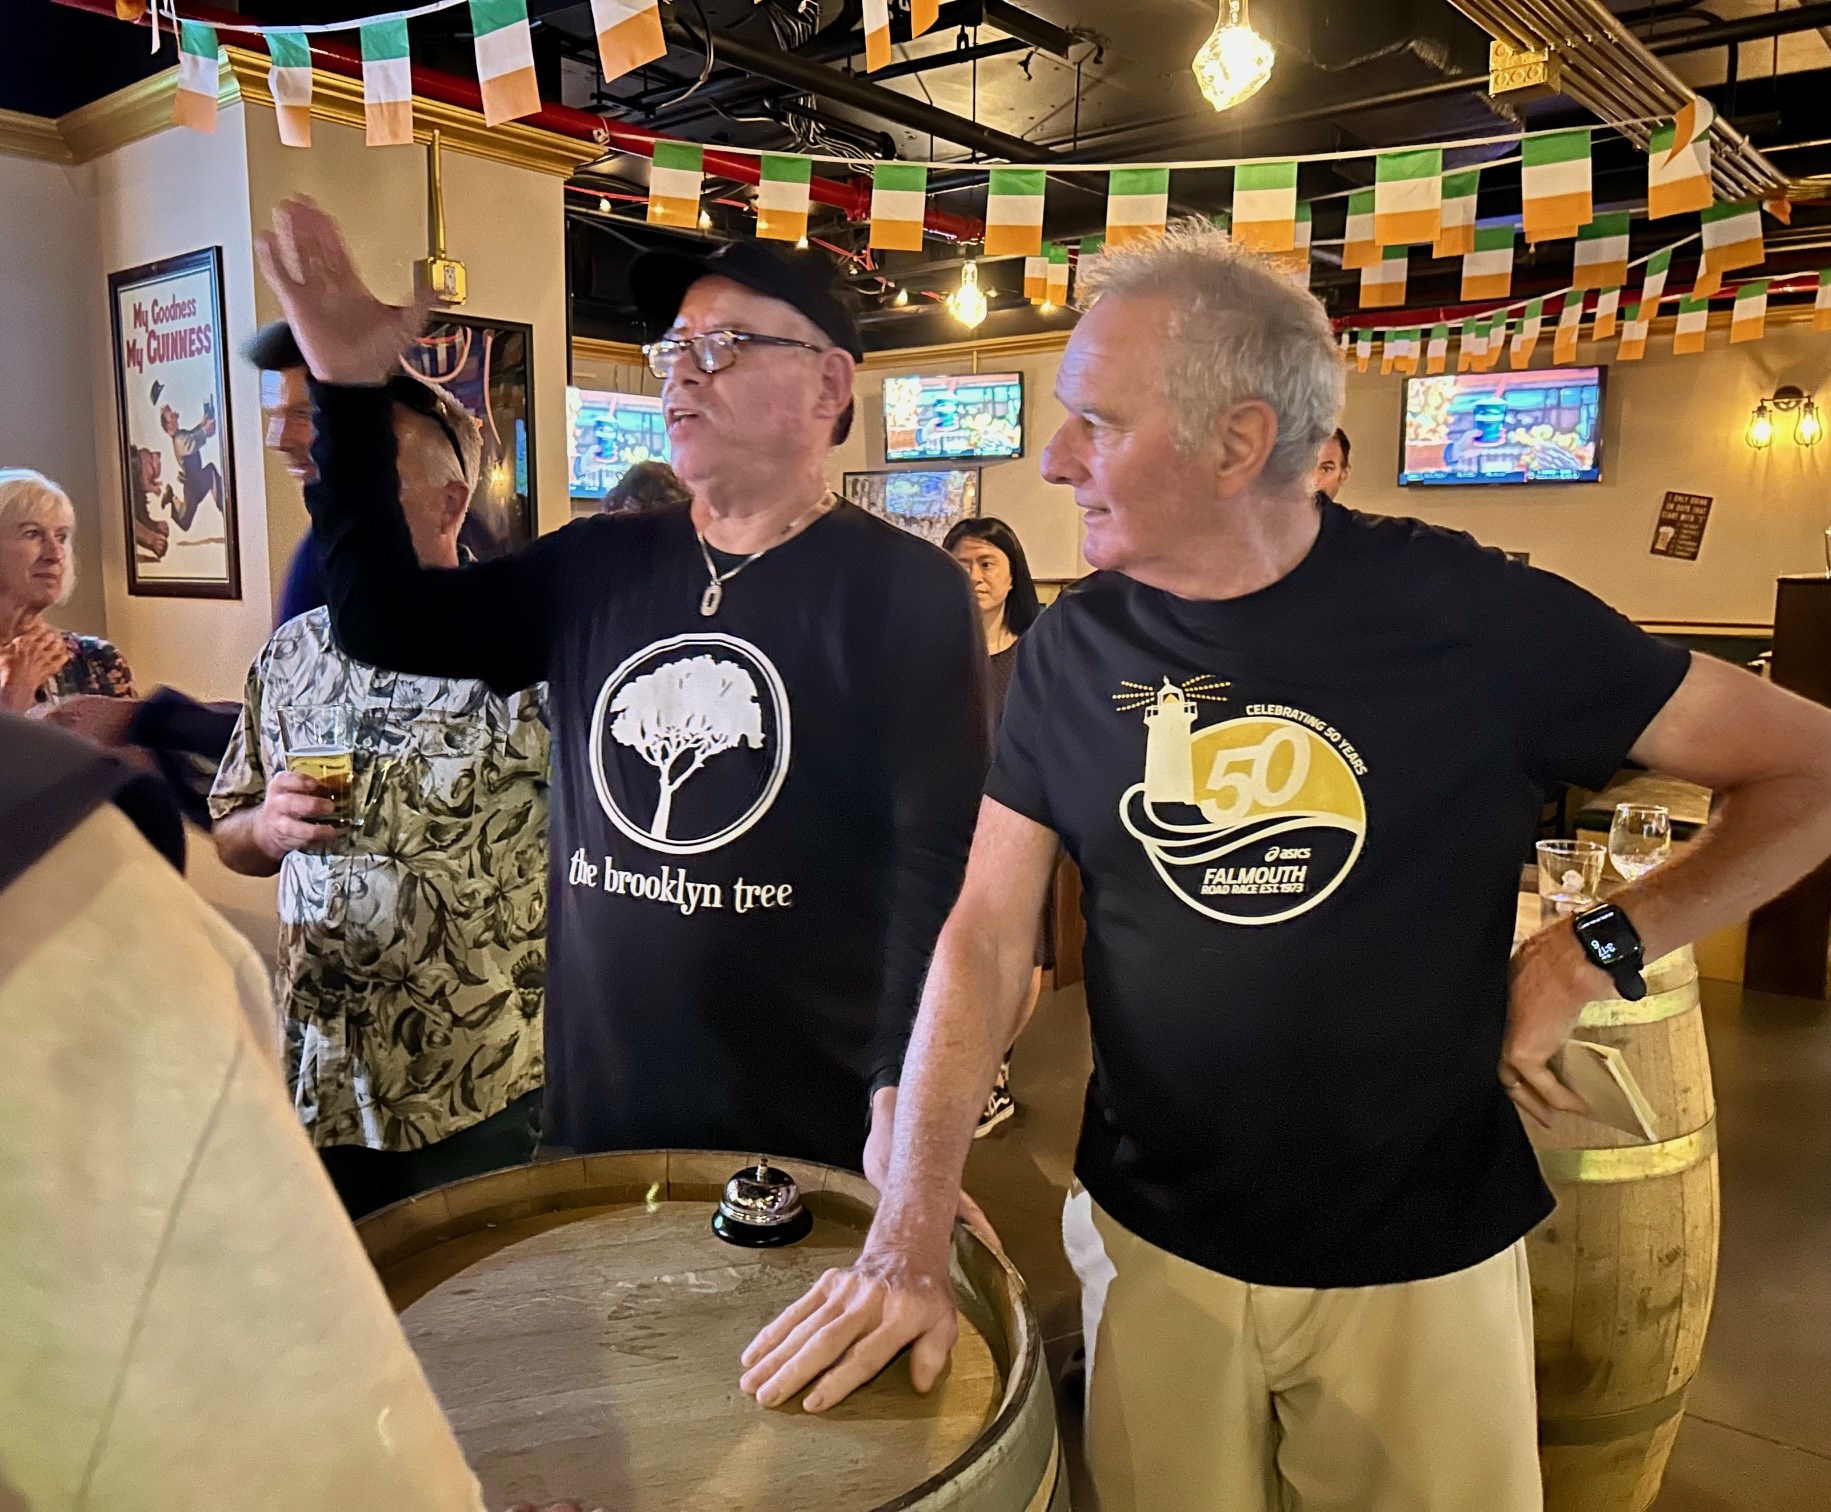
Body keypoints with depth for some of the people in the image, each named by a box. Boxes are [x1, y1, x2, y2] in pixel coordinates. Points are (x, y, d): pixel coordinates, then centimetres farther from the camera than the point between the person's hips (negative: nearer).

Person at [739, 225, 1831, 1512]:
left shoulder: (1468, 610, -14)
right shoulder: (1075, 651, -6)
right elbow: (986, 937, -7)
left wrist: (1597, 950, -16)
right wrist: (909, 1242, -15)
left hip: (1421, 1260, -1)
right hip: (1151, 1246, 2)